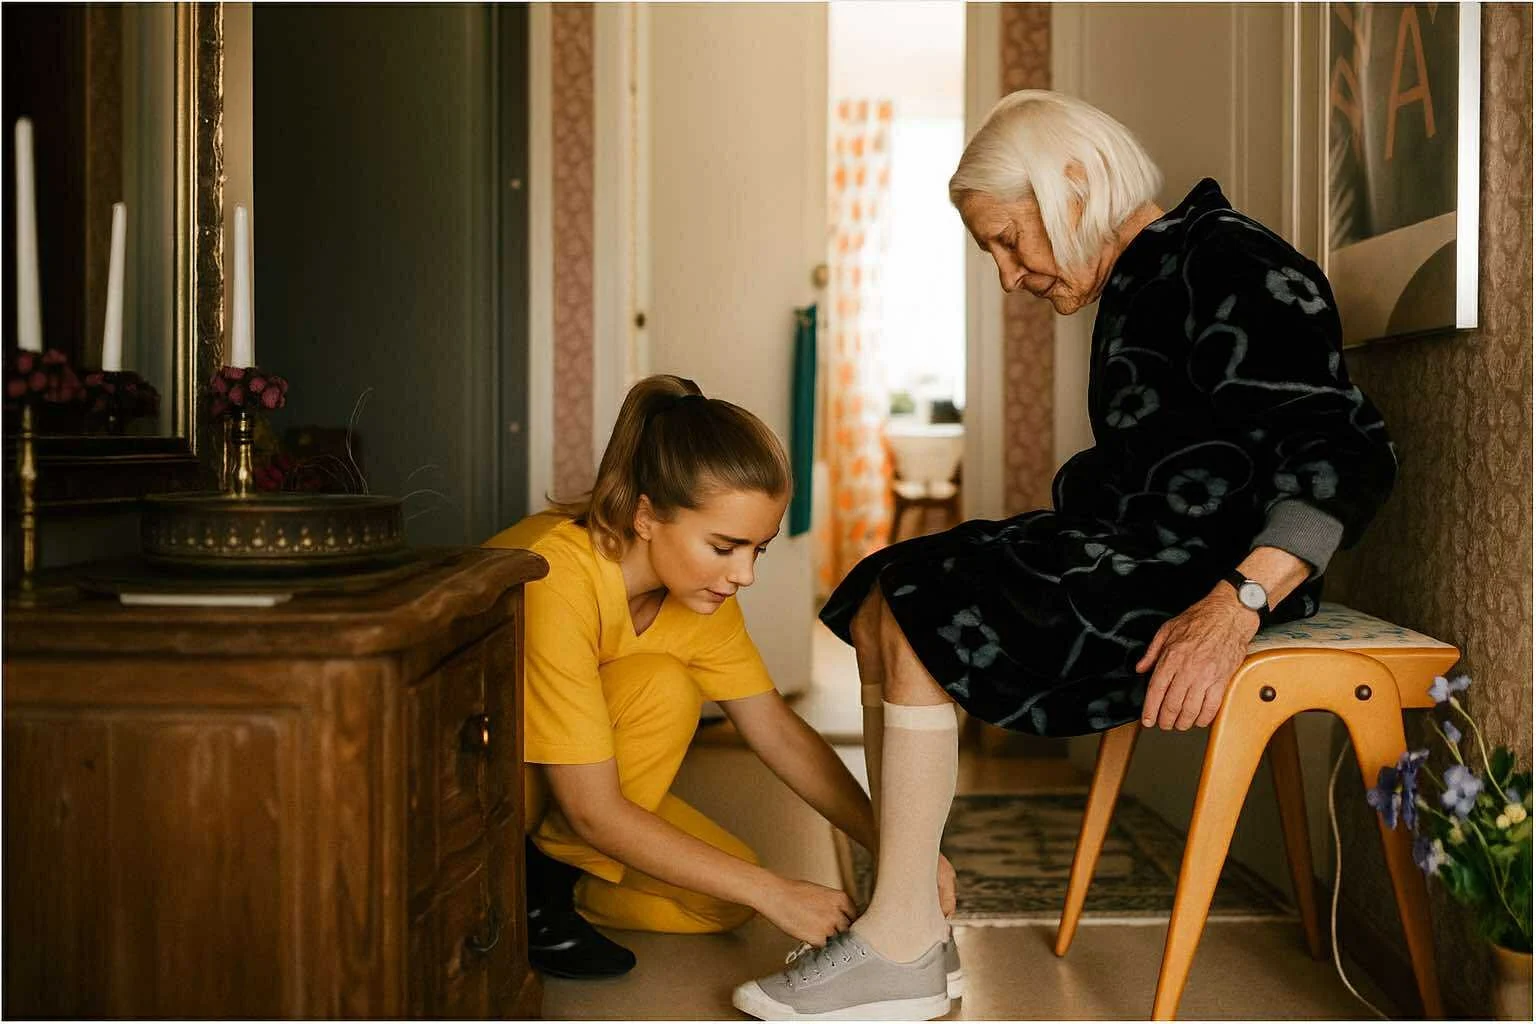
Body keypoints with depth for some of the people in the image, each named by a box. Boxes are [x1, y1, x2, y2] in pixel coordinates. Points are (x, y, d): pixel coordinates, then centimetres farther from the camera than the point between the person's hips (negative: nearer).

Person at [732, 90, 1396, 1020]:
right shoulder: (1138, 285, 16)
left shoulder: (1232, 268, -14)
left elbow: (1349, 455, -21)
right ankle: (909, 898, -1)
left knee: (922, 614, -22)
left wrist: (1235, 606, -29)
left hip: (1213, 571, -10)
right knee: (881, 606, 0)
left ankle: (899, 947, -13)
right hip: (1138, 551, 10)